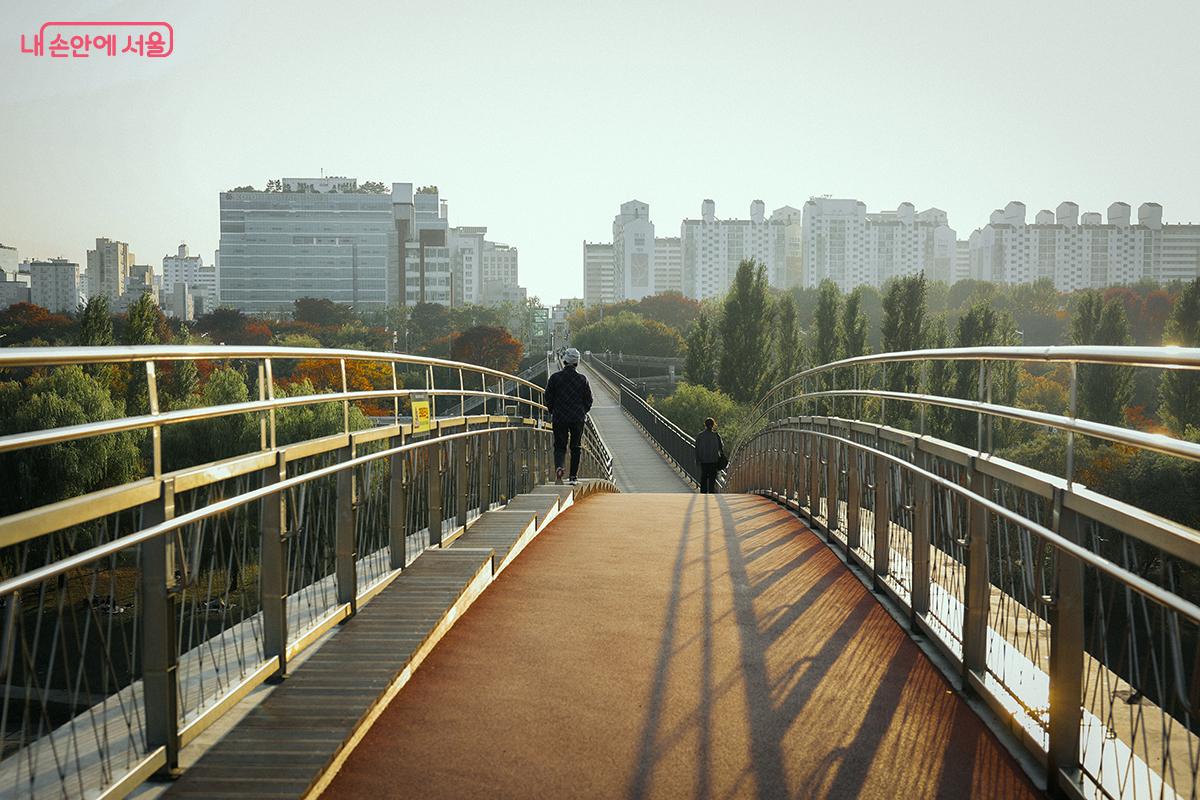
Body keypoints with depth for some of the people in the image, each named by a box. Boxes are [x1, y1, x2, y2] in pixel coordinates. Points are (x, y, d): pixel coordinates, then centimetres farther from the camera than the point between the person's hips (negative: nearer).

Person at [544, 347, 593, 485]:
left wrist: (553, 412, 16)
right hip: (578, 419, 0)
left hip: (559, 418, 0)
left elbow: (548, 398, 0)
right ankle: (573, 476, 12)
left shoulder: (554, 378, -4)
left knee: (559, 446, 6)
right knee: (576, 447, 12)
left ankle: (558, 467, -21)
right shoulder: (582, 379, -4)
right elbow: (588, 400, 2)